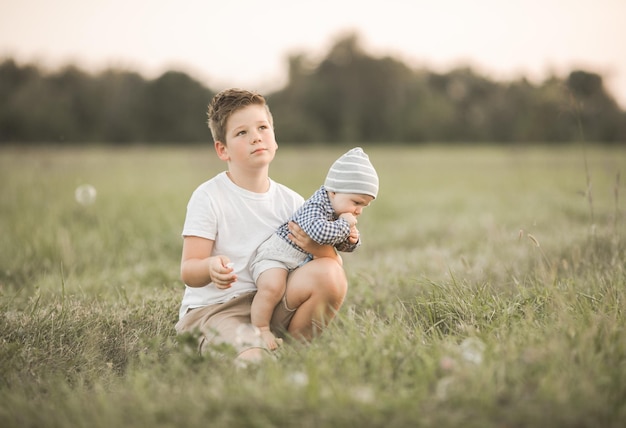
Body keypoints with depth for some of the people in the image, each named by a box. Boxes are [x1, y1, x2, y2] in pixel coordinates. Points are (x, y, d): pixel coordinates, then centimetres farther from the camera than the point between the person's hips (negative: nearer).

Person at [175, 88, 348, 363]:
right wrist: (210, 267, -36)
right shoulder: (208, 197, -6)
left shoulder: (290, 201, 7)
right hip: (213, 308, -5)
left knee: (330, 275, -20)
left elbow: (334, 262, 3)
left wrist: (319, 248, -21)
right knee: (252, 361, -35)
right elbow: (188, 272, -12)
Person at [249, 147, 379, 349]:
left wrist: (351, 240, -13)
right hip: (276, 255, -9)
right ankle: (260, 329, -17)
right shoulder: (315, 208, -29)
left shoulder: (341, 212, -1)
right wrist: (344, 225, -34)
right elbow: (319, 232, -52)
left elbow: (344, 246, 12)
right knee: (272, 287, -35)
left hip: (303, 263, 9)